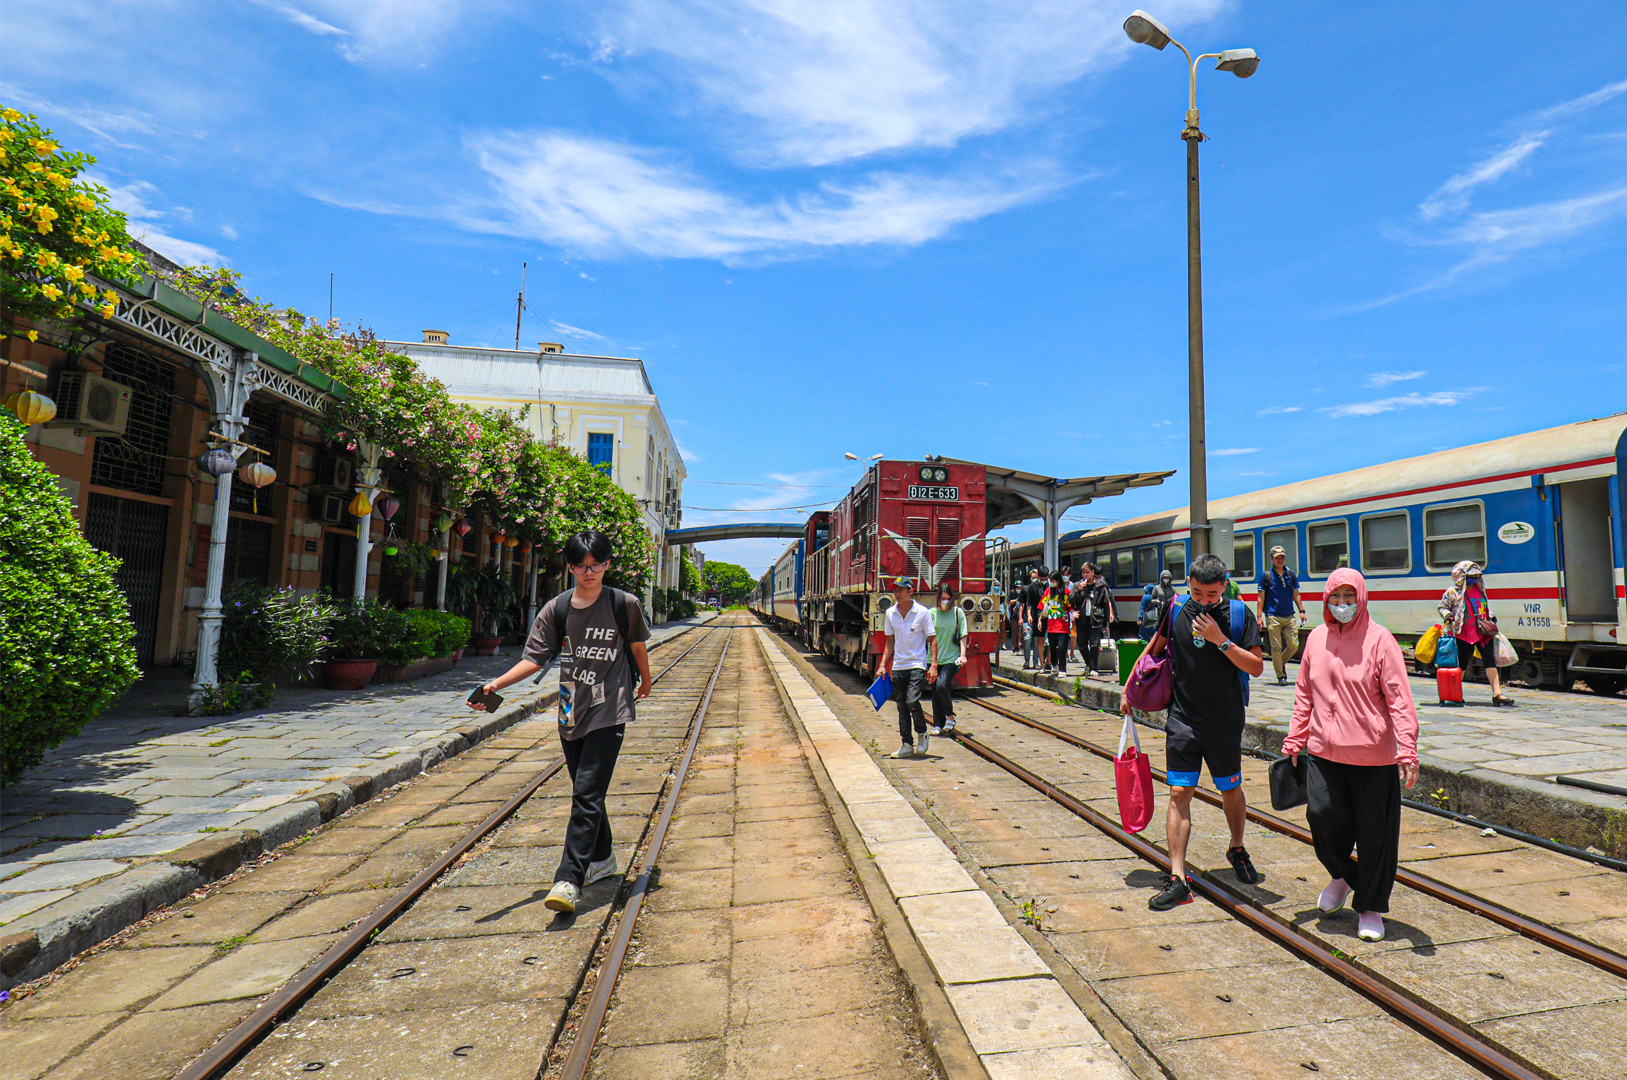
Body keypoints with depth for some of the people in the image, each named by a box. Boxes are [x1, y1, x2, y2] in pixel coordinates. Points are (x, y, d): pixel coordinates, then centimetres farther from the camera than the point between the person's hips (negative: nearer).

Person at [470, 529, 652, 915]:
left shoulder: (625, 605, -6)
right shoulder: (556, 609, 0)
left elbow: (637, 647, 10)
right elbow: (535, 659, -2)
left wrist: (645, 681, 25)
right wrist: (497, 684, -16)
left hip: (609, 713, -4)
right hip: (571, 713, 4)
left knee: (587, 794, -11)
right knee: (586, 792, 17)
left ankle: (569, 879, -10)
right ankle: (603, 858, 36)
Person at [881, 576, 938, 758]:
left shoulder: (922, 612, -7)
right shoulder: (890, 613, 5)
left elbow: (932, 639, -4)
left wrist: (933, 665, -13)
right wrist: (883, 664, 9)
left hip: (918, 665, -4)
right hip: (898, 666, 5)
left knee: (912, 701, -17)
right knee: (902, 706, 6)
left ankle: (922, 734, 10)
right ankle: (907, 745, 16)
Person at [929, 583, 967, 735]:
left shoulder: (958, 613, 1)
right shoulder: (932, 613, 3)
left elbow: (963, 636, 3)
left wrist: (963, 654, -9)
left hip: (952, 658, -2)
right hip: (935, 658, 3)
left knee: (942, 685, -20)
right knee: (935, 690, 6)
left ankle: (950, 716, 2)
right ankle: (938, 724, 18)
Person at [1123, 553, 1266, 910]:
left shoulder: (1240, 614, -6)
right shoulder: (1177, 609, -2)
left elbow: (1256, 667, -9)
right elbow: (1155, 647, 13)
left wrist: (1220, 640, -22)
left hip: (1225, 723, 0)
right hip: (1182, 720, 1)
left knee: (1231, 790, 16)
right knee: (1179, 793, -4)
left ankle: (1237, 850, 44)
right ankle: (1177, 879, -1)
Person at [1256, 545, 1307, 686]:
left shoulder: (1291, 575, 12)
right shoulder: (1266, 576, 2)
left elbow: (1296, 595, 16)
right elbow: (1261, 597, 1)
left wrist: (1301, 611, 7)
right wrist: (1260, 616, -6)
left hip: (1289, 617, 3)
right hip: (1273, 617, -3)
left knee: (1294, 645, 1)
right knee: (1276, 647, -3)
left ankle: (1281, 663, 28)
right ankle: (1280, 676, 6)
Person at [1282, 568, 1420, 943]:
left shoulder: (1379, 640, -7)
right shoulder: (1316, 638, 6)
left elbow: (1399, 698, -9)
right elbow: (1304, 694, 13)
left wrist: (1407, 750, -17)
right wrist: (1294, 741, 13)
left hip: (1372, 755, -3)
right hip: (1323, 751, 3)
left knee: (1373, 833, 6)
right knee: (1323, 816, -3)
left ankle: (1370, 907, 26)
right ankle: (1341, 876, 29)